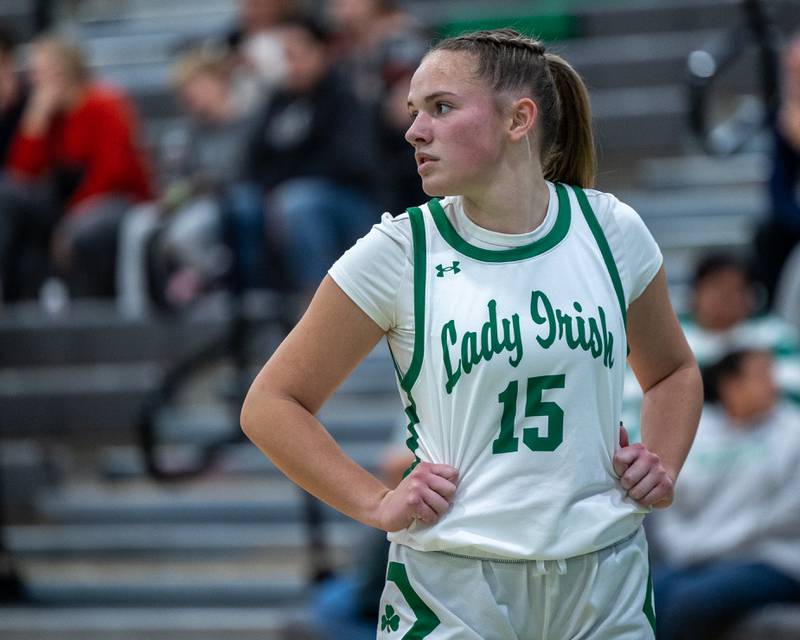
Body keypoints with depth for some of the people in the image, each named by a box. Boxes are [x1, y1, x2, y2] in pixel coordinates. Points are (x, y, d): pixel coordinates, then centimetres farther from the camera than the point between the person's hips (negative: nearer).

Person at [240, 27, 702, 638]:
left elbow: (674, 372, 20)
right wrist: (377, 504, -9)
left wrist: (662, 466, 2)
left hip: (606, 583, 2)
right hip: (452, 589, -2)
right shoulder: (399, 251, -5)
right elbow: (270, 405, 0)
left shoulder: (611, 230, 2)